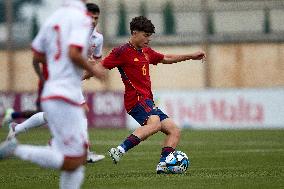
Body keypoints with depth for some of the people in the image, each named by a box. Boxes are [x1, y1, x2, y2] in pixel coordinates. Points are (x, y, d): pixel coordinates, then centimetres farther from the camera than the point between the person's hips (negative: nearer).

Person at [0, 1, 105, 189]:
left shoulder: (53, 18, 12)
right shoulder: (82, 17, -11)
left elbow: (37, 56, 17)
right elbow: (74, 53, -22)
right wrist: (93, 70, -6)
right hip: (66, 97, -9)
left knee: (80, 157, 12)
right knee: (71, 163, -6)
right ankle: (17, 150, -9)